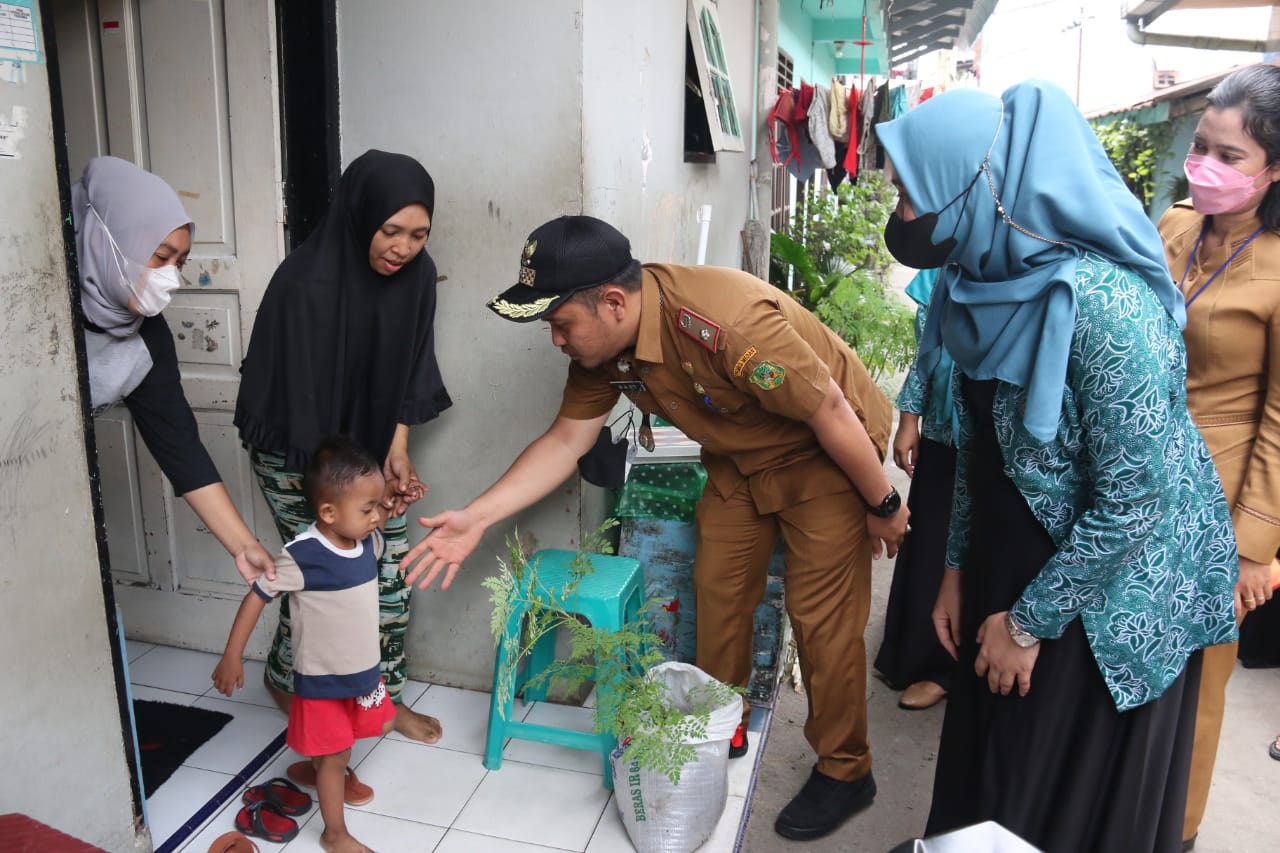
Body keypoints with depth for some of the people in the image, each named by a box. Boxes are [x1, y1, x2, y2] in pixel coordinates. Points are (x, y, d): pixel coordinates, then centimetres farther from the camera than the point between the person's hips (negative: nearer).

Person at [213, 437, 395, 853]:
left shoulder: (369, 541, -9)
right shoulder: (301, 555, -28)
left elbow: (377, 525, 17)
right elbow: (257, 596, -17)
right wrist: (232, 657, -14)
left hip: (364, 669, 6)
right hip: (321, 679, -6)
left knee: (379, 726, 25)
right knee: (335, 756, 8)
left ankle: (325, 764, 53)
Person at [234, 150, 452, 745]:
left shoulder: (416, 274, -12)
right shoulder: (305, 284, -29)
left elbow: (407, 371, -2)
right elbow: (301, 398, -26)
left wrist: (396, 449, -10)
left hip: (369, 438, 5)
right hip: (298, 447, -5)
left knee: (391, 561, 4)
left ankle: (382, 692, 23)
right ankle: (286, 680, 30)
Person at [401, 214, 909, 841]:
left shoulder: (727, 322, -39)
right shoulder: (601, 344, -14)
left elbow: (830, 413, -29)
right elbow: (565, 441, -5)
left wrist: (883, 506, -16)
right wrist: (477, 518, -12)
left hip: (825, 450, -7)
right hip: (739, 458, 7)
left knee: (820, 612, -3)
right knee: (717, 589, 10)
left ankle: (845, 772, 17)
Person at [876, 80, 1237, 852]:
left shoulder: (1104, 304, -29)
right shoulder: (991, 281, -4)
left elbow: (1132, 502, -25)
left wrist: (1030, 622, -15)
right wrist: (958, 567, 8)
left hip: (1108, 597, -7)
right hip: (1013, 565, 7)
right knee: (987, 779, 22)